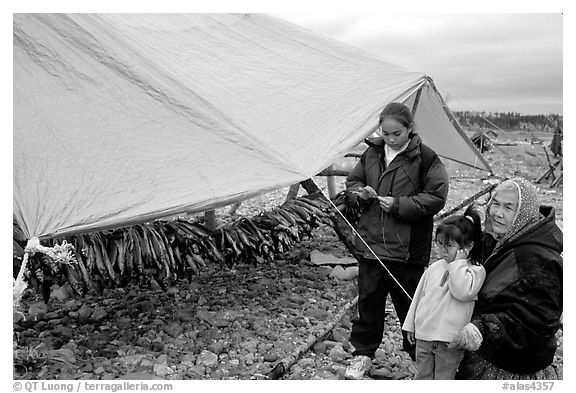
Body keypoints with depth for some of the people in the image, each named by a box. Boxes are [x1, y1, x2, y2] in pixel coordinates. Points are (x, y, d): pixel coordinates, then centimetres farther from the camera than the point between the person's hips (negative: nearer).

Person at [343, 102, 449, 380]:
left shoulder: (425, 158, -8)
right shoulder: (372, 153, 6)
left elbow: (436, 197, -11)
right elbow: (352, 182, 17)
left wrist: (399, 205, -19)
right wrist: (360, 193, -6)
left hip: (407, 248, -4)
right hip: (371, 242, 4)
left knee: (410, 303, 8)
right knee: (368, 300, 12)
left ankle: (420, 354, 29)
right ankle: (363, 352, 28)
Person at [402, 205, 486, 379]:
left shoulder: (476, 270, -7)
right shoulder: (435, 268, 7)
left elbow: (463, 292, -26)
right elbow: (419, 296, 14)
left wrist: (458, 263, -19)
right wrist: (410, 325, 17)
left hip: (449, 340, -5)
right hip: (424, 334, 5)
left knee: (443, 379, 7)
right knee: (422, 376, 13)